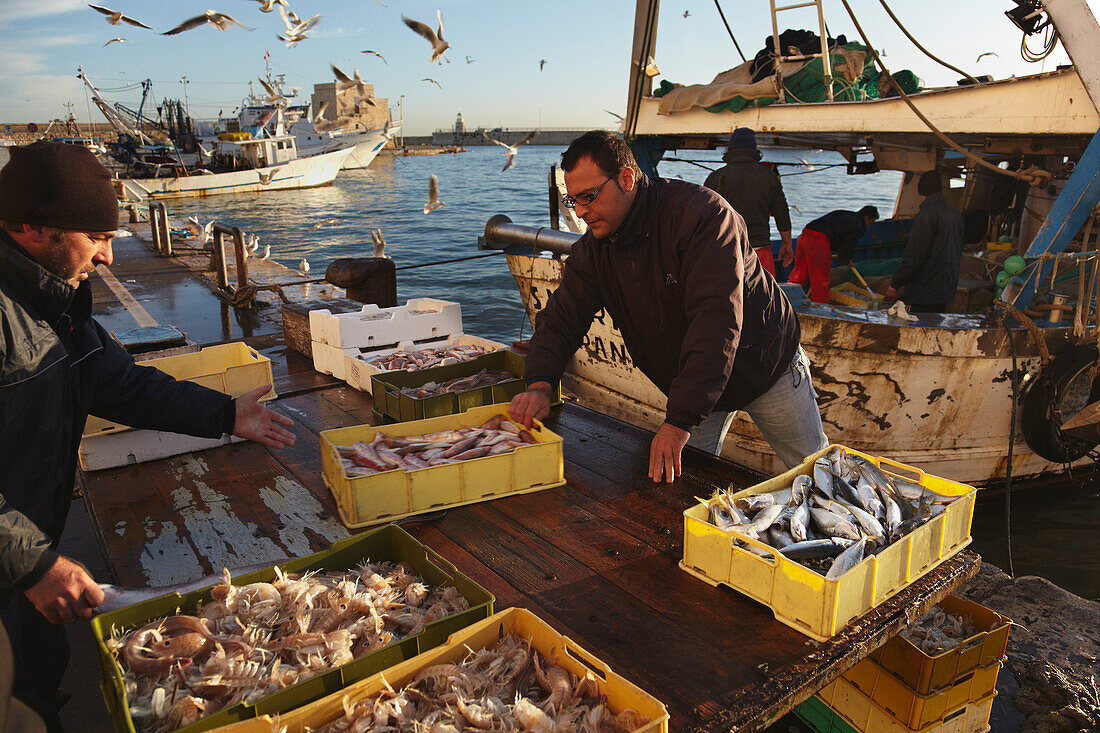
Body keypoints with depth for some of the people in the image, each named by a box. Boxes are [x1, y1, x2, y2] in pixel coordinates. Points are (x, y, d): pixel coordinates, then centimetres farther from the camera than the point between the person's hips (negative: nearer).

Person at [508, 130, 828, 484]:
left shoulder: (701, 213, -31)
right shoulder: (591, 249, -10)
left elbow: (716, 321, -39)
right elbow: (561, 319, -8)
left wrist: (680, 420, -43)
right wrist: (540, 385, -29)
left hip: (764, 365, -4)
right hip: (687, 386, 5)